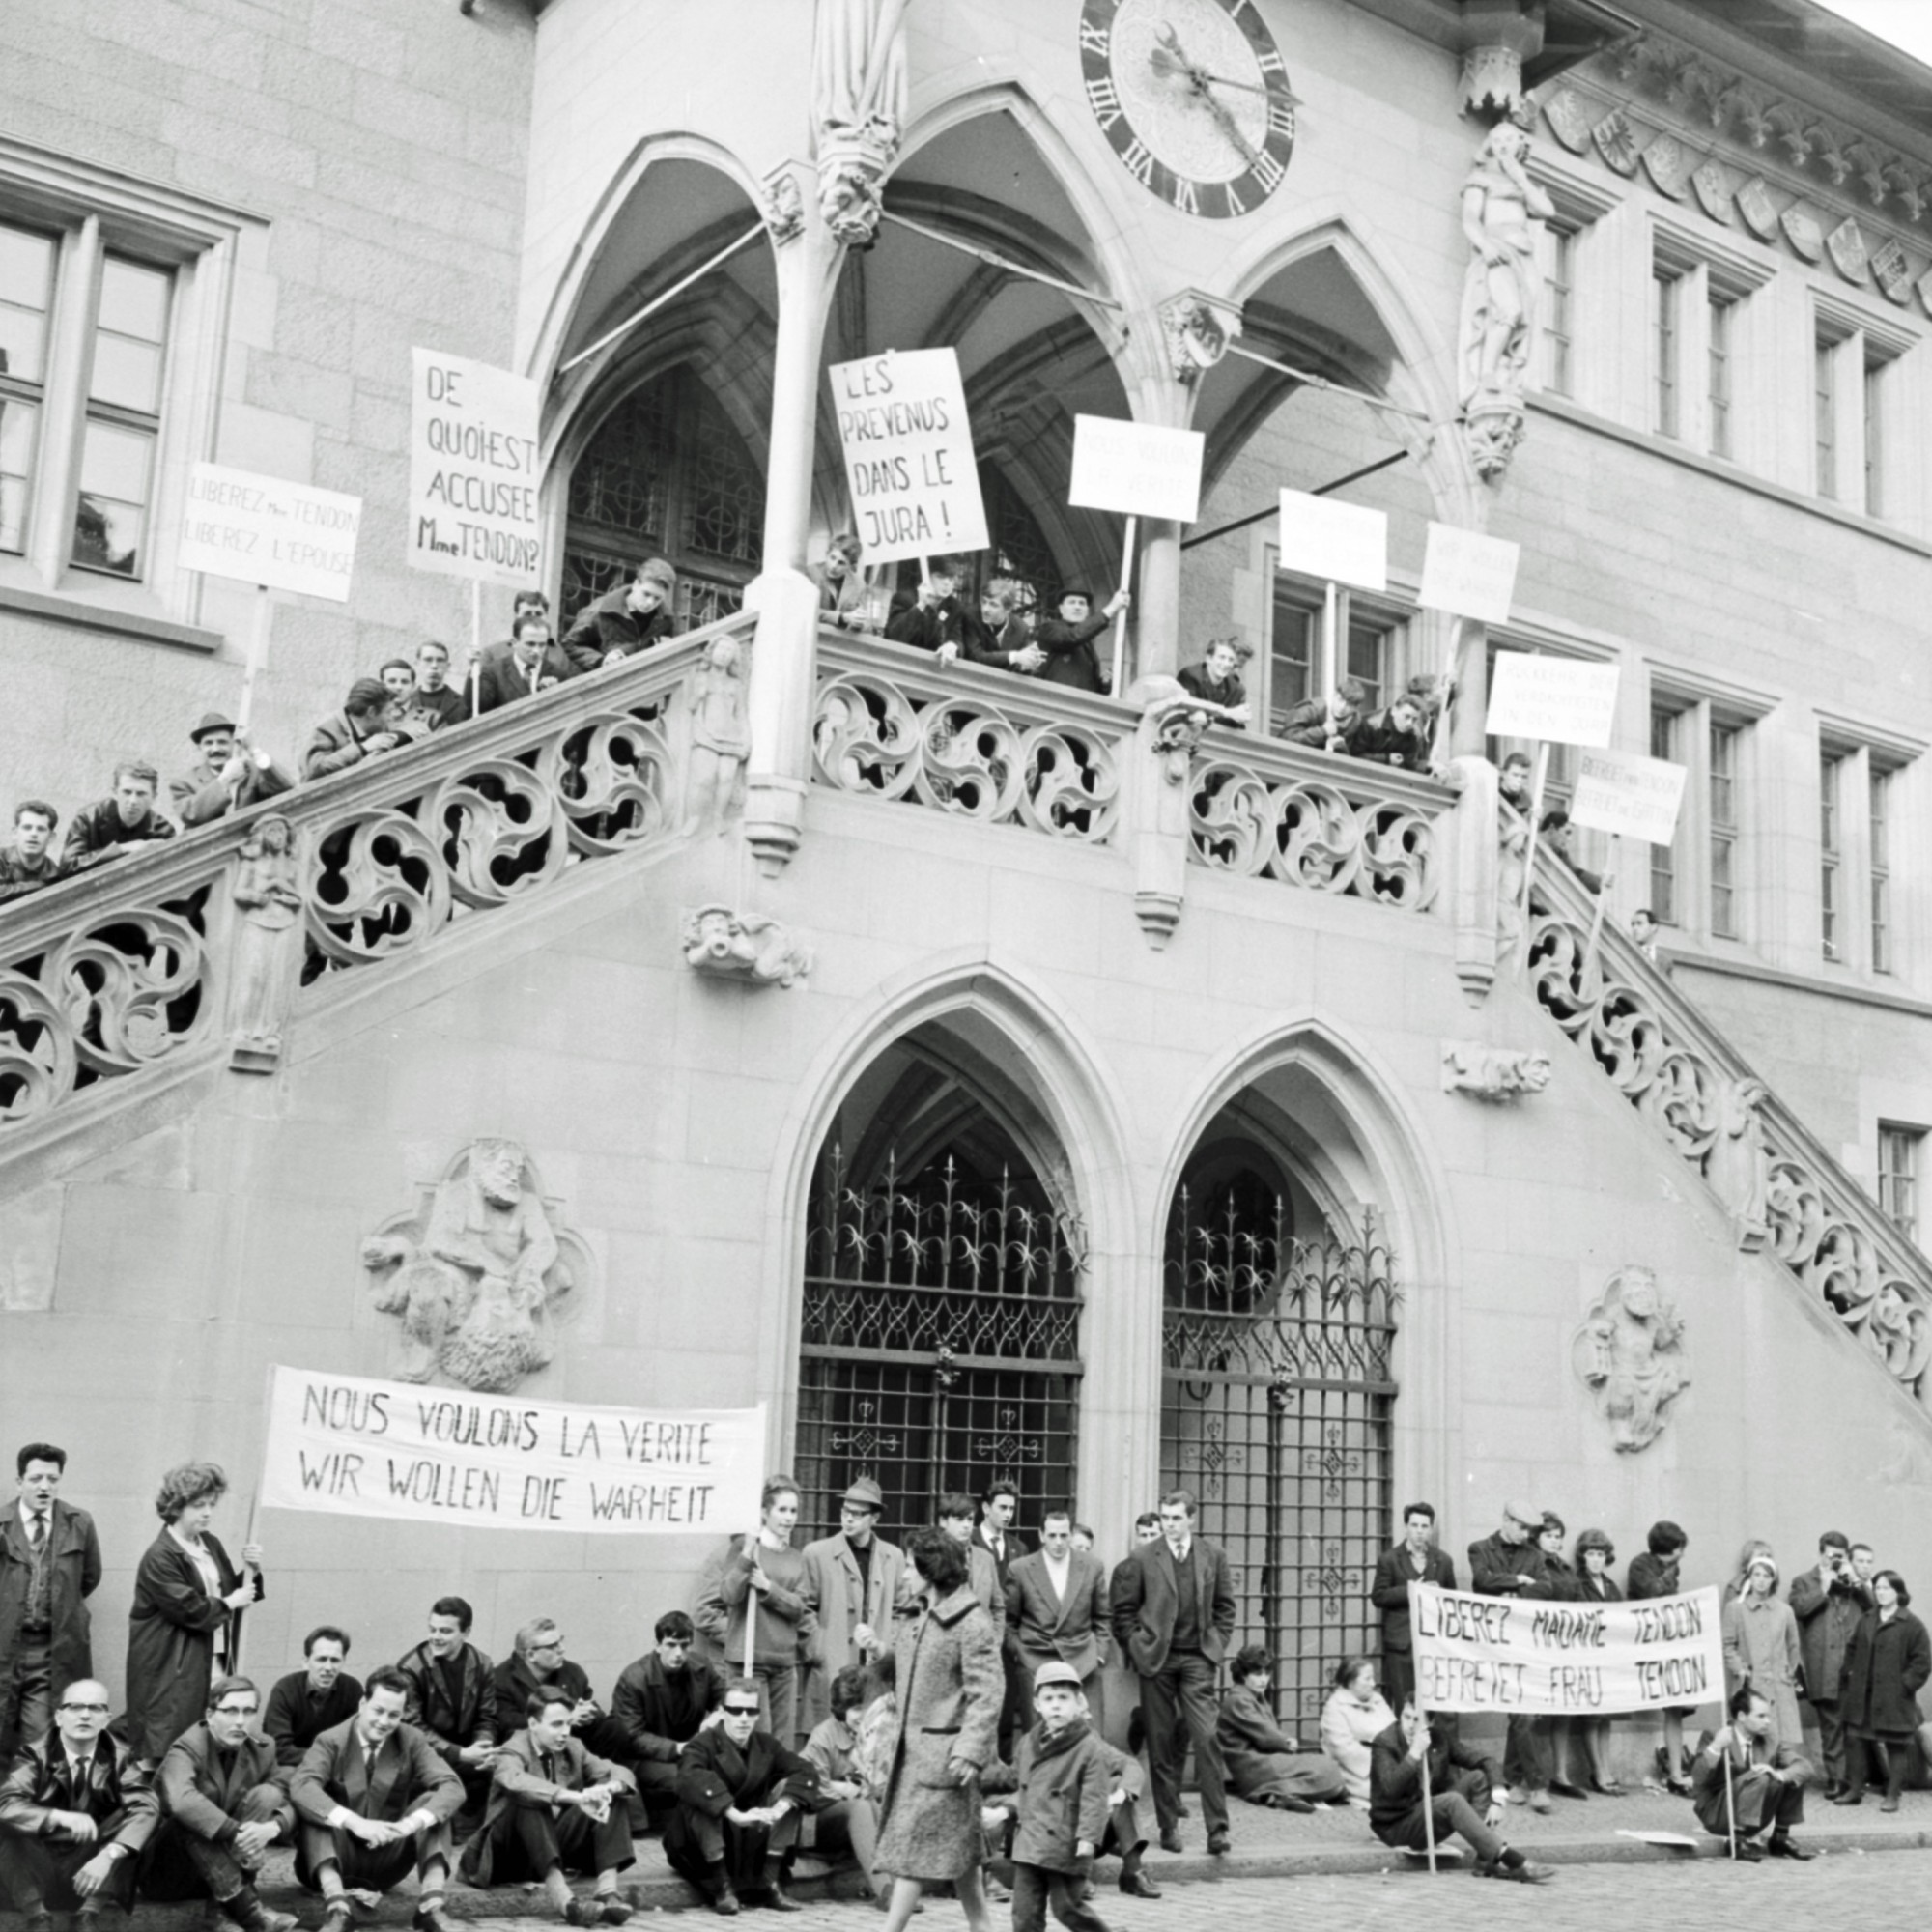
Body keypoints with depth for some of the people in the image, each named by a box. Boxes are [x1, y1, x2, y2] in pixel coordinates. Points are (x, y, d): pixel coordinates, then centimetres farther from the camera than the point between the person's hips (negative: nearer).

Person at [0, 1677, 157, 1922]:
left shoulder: (122, 1757, -3)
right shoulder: (35, 1755, -6)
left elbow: (146, 1808, -18)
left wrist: (107, 1856, -35)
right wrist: (61, 1818, -39)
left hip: (92, 1863, 1)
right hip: (41, 1865, -1)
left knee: (131, 1817, -23)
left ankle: (89, 1917, -24)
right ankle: (36, 1920, -26)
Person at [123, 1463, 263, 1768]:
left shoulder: (211, 1544, 10)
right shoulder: (160, 1557, -14)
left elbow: (232, 1591, 19)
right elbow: (192, 1611, -18)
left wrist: (250, 1571, 1)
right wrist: (230, 1603, -6)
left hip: (214, 1663, 7)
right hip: (172, 1671, -7)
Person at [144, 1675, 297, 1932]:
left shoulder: (262, 1750, 1)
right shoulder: (187, 1749, -18)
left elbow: (286, 1805, -2)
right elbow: (181, 1801, -40)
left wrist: (272, 1827, -26)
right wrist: (236, 1832, -45)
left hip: (227, 1856, 4)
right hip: (168, 1872, -4)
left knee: (267, 1794, -15)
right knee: (191, 1818, -34)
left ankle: (238, 1890, -28)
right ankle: (245, 1908, -41)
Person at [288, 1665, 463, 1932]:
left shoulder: (411, 1741, -3)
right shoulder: (331, 1741, -11)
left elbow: (452, 1787, -16)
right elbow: (301, 1787, -31)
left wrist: (413, 1822, -37)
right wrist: (354, 1822, -45)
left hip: (387, 1861, 2)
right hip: (338, 1859, -2)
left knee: (433, 1802, -19)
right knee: (312, 1807, -28)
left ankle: (431, 1906, -34)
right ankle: (336, 1907, -45)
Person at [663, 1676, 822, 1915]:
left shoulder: (767, 1745, 2)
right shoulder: (703, 1744, -14)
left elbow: (805, 1771, -11)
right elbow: (690, 1779, -36)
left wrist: (779, 1809, -29)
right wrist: (736, 1815, -44)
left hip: (752, 1840, 4)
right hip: (703, 1848, -4)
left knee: (789, 1788, -13)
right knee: (699, 1799, -31)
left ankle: (771, 1882, -13)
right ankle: (721, 1885, -25)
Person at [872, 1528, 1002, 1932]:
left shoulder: (971, 1622, -13)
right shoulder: (914, 1622, 12)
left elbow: (987, 1693, -16)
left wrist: (971, 1750, -22)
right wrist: (895, 1740, 14)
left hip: (945, 1751, -8)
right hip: (911, 1748, 8)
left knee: (915, 1847, -5)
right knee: (958, 1849, 13)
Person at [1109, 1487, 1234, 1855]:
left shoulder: (1213, 1557, 4)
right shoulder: (1142, 1559, -2)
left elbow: (1224, 1606, 14)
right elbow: (1123, 1610, 4)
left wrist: (1217, 1645, 4)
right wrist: (1136, 1649, 0)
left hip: (1197, 1659, 1)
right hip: (1156, 1660, 0)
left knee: (1206, 1738, -9)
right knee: (1162, 1745, 4)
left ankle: (1217, 1827, -4)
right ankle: (1168, 1825, 14)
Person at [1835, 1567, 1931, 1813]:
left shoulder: (1912, 1625, -7)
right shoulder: (1866, 1620, 10)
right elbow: (1852, 1650, 20)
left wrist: (1905, 1684, -13)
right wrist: (1850, 1673, 9)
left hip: (1894, 1698, -5)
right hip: (1862, 1696, 5)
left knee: (1896, 1746, 3)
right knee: (1855, 1740, 8)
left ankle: (1892, 1796, 13)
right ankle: (1854, 1789, 18)